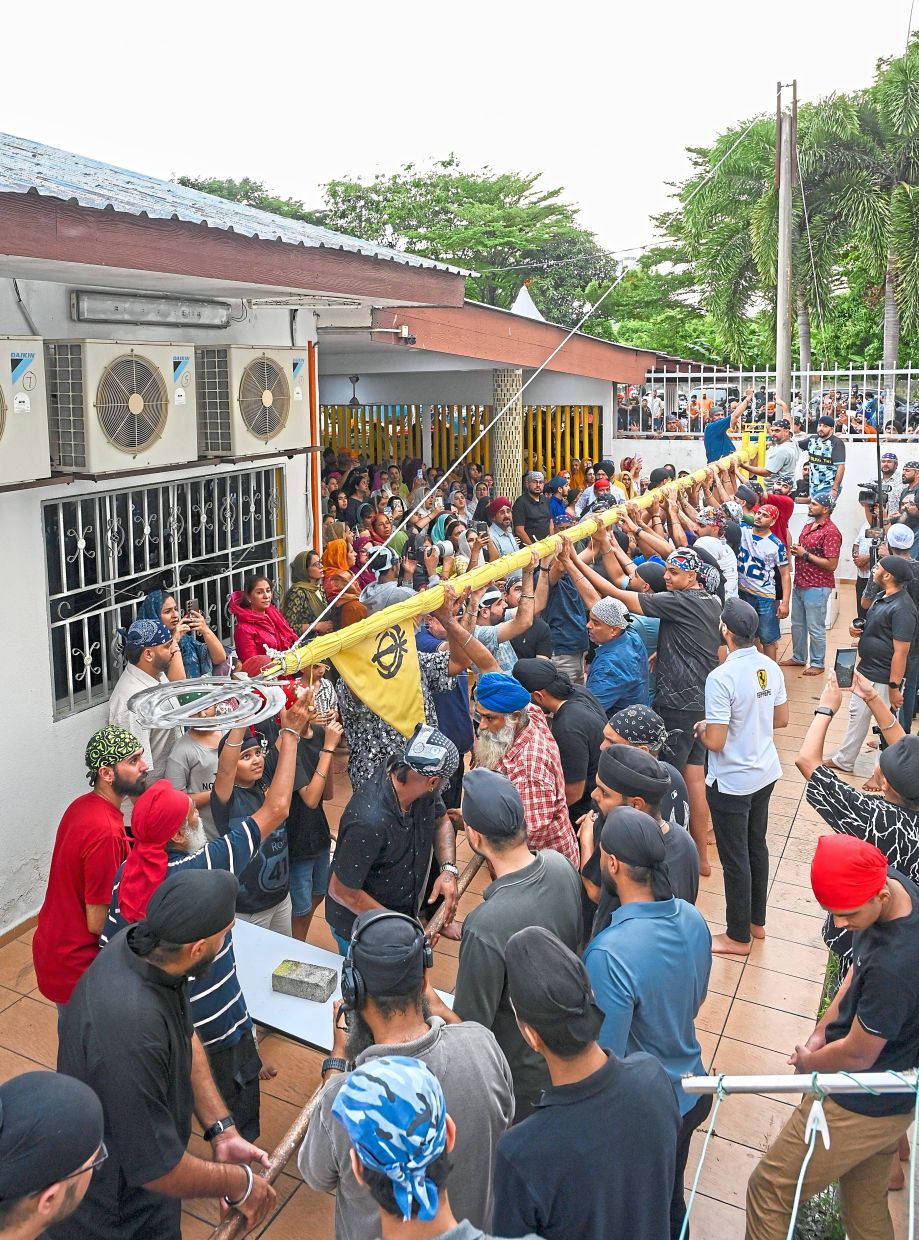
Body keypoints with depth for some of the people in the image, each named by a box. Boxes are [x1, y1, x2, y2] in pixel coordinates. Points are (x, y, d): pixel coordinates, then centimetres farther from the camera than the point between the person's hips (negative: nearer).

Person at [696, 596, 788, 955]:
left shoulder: (721, 678, -27)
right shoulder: (771, 668, -4)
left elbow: (715, 742, -25)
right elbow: (781, 720, 9)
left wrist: (702, 727, -4)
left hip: (731, 783, -7)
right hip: (766, 773, 7)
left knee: (735, 858, 7)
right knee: (757, 846, 22)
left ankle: (739, 937, 23)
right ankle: (756, 921, 39)